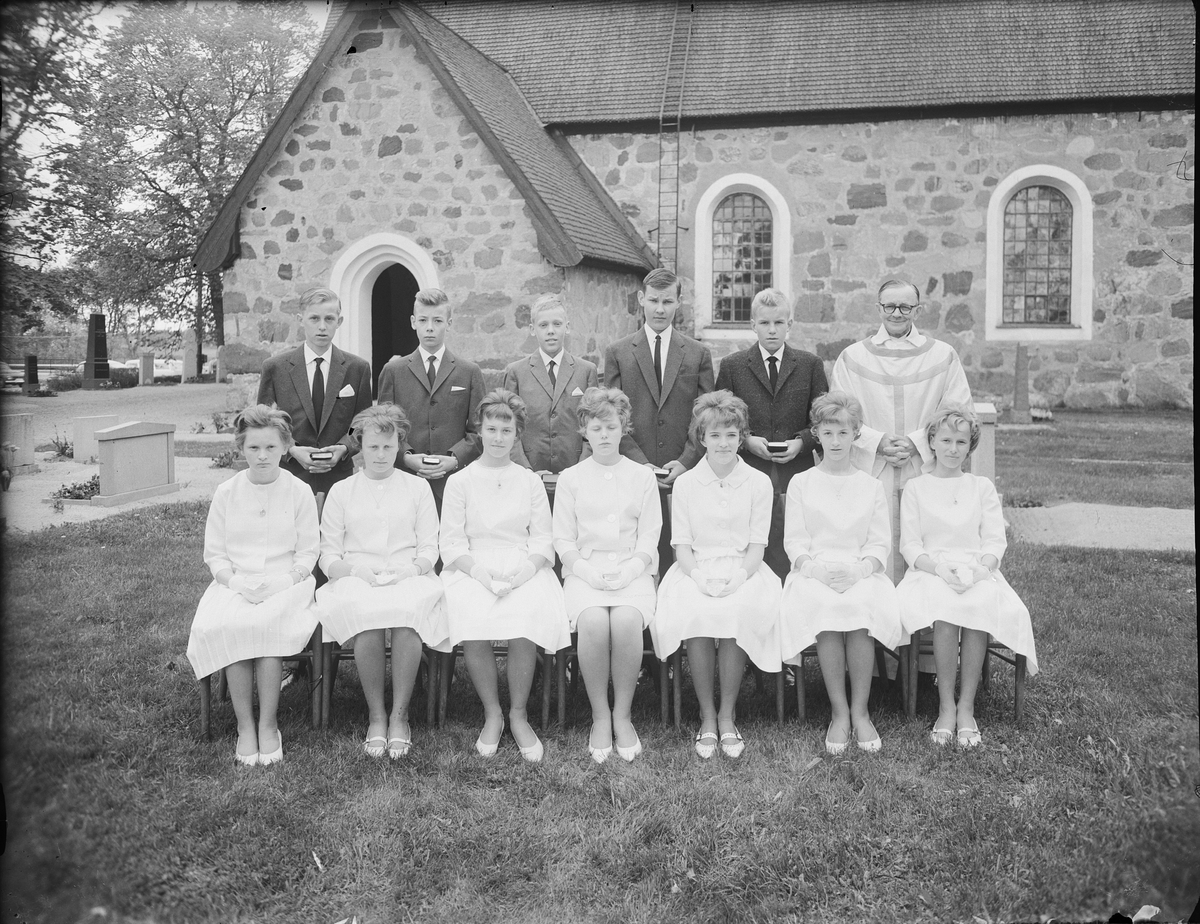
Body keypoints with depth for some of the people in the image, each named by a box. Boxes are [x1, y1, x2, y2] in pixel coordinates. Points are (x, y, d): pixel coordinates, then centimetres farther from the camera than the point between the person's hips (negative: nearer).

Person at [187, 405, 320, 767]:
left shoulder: (300, 492, 4)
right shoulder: (225, 493, 9)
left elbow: (307, 553, 4)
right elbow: (214, 554, 9)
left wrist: (283, 581, -13)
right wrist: (236, 580, -9)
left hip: (286, 587, -2)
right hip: (234, 586, 2)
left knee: (267, 626, -33)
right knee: (225, 627, -31)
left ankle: (268, 724, -17)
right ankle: (245, 726, -17)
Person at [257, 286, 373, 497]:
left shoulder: (358, 369, 5)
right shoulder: (274, 368, 3)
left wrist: (344, 448, -9)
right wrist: (291, 450, -10)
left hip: (340, 479, 1)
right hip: (289, 478, 0)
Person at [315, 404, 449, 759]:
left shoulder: (417, 487, 18)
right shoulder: (341, 491, 18)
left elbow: (429, 548, 11)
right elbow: (328, 556, 11)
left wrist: (411, 568, -10)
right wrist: (355, 568, -9)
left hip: (409, 579, 0)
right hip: (356, 581, 0)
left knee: (409, 609, -36)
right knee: (364, 611, -36)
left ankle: (399, 715, -25)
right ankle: (376, 717, -22)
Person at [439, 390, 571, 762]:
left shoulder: (530, 481, 15)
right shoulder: (459, 481, 11)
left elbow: (543, 540, 8)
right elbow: (452, 542, 3)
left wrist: (524, 570, -12)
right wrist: (480, 572, -15)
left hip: (523, 568, 1)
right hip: (473, 568, 0)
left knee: (528, 616, -30)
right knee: (471, 619, -31)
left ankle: (518, 714, -12)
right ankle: (491, 714, -11)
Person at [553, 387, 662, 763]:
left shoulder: (643, 477, 12)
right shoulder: (570, 478, 12)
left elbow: (649, 539, 7)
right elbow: (563, 540, 7)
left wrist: (627, 570, -11)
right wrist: (587, 571, -10)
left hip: (632, 572, 0)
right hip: (584, 571, 0)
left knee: (626, 621, -32)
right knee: (593, 622, -32)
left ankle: (623, 715, -14)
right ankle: (599, 717, -15)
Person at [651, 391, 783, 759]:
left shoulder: (759, 483, 7)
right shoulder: (685, 484, 8)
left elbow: (757, 546, 3)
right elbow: (681, 547, 4)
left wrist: (737, 578, -16)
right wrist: (701, 578, -15)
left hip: (743, 571, 0)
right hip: (696, 571, 0)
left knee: (739, 611, -32)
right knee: (693, 613, -31)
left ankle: (727, 715, -15)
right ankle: (706, 715, -14)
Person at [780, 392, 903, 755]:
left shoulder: (871, 487, 16)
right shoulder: (801, 483, 13)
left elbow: (880, 543, 8)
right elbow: (794, 540, 6)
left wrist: (861, 568, -12)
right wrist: (813, 567, -13)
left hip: (861, 573, 1)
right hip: (814, 573, 0)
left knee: (862, 606, -33)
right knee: (824, 607, -33)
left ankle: (859, 711, -21)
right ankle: (839, 711, -23)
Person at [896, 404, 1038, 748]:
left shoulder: (982, 487, 17)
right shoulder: (916, 488, 12)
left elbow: (995, 541, 8)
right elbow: (910, 545, 4)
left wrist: (981, 567, -14)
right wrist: (939, 567, -15)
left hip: (977, 571, 1)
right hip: (930, 571, -1)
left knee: (978, 607, -34)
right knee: (945, 610, -35)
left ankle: (966, 707, -25)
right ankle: (946, 706, -24)